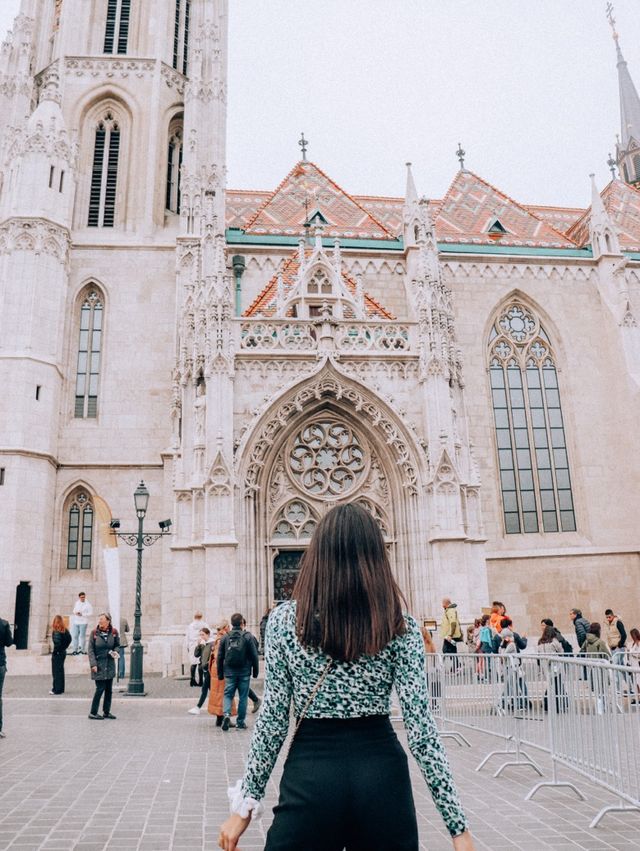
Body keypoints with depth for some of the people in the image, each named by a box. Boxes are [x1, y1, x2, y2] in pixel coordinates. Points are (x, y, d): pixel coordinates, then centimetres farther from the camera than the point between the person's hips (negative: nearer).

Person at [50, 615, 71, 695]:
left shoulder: (56, 631, -17)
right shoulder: (65, 630, 4)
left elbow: (57, 642, -24)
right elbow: (69, 639, 8)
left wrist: (55, 651, -13)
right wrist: (64, 647, 9)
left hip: (57, 653, -7)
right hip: (63, 652, 7)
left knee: (56, 671, 0)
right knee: (61, 670, 15)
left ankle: (56, 689, 3)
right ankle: (61, 689, 21)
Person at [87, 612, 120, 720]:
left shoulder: (114, 632, 0)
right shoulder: (94, 633, -6)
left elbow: (117, 645, 14)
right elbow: (90, 649, -5)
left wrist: (115, 651, -8)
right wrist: (93, 664, -13)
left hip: (110, 664, 3)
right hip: (98, 665, -3)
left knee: (109, 689, 8)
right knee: (100, 688, -6)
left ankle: (106, 712, 20)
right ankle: (93, 713, 5)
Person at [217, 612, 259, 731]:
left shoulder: (225, 638, 1)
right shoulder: (248, 637, -6)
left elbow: (220, 657, 4)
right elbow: (254, 656, -5)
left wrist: (220, 673, 12)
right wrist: (255, 671, 5)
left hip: (229, 672, 1)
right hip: (244, 672, -1)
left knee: (228, 694, 10)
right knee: (243, 697, 8)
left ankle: (226, 714, -15)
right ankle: (240, 722, 11)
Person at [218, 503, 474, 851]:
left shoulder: (285, 619, -4)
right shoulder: (401, 626, -4)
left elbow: (273, 717, -6)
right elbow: (419, 726, -9)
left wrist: (245, 804, 3)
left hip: (310, 772, -1)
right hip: (382, 774, 2)